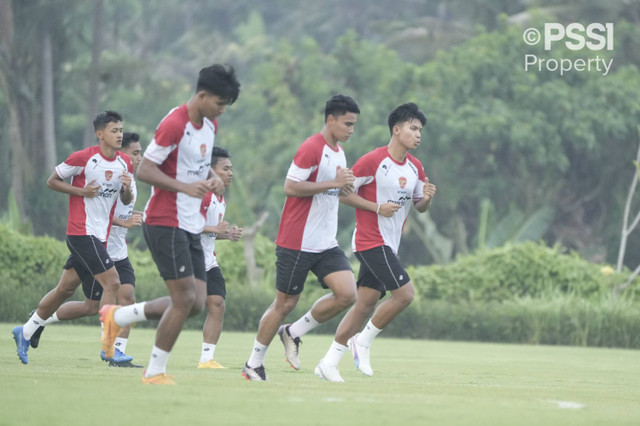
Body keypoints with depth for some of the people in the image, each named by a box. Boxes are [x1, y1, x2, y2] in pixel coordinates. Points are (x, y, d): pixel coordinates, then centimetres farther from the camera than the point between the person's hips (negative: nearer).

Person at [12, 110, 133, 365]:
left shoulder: (125, 164, 8)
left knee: (65, 289, 13)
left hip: (99, 236, 8)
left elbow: (126, 201, 17)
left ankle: (25, 333, 27)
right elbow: (52, 181, -3)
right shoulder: (84, 158, -12)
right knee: (112, 282, -17)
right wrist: (83, 191, -16)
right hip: (81, 231, -8)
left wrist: (127, 189, -6)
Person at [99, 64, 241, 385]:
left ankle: (118, 316, 19)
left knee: (195, 304, 3)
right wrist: (185, 187, -27)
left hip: (191, 227, 9)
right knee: (185, 299, -11)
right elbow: (144, 170, -17)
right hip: (165, 223, -9)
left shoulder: (210, 124, 11)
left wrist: (212, 178, 3)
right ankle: (155, 371, 4)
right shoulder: (174, 124, -17)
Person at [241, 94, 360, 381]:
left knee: (347, 294, -10)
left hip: (326, 244, 8)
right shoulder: (311, 149, -14)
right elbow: (290, 187, -21)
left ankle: (293, 333, 7)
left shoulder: (338, 152, 14)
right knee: (285, 304, -1)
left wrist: (344, 186, 6)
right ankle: (253, 365, 14)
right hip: (296, 244, -8)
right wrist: (333, 183, -21)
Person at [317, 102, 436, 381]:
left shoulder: (415, 167, 11)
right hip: (371, 241, -8)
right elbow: (344, 193, -10)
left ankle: (330, 361, 10)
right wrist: (378, 208, -19)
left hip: (387, 246, 8)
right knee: (405, 293, -16)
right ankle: (364, 341, 0)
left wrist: (427, 198, -4)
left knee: (366, 303, 5)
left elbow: (419, 207, 19)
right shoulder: (373, 161, -13)